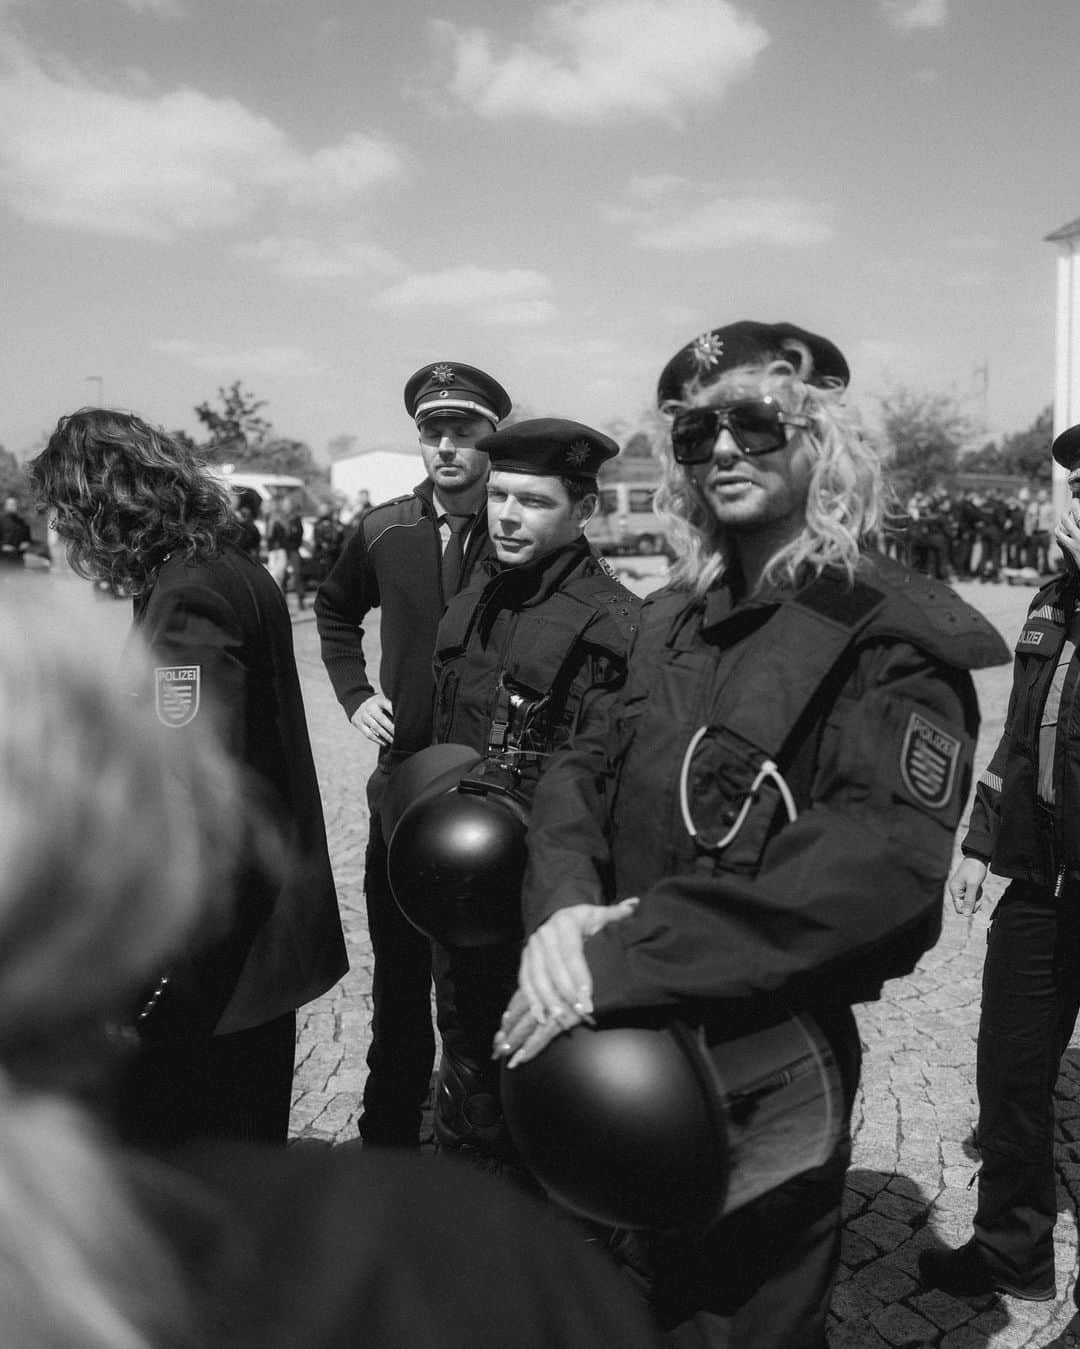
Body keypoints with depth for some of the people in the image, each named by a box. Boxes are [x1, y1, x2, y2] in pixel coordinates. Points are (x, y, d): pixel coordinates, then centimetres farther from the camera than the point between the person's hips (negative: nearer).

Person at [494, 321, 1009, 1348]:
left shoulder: (893, 635, -16)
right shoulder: (675, 617, 6)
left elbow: (887, 856, -30)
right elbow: (586, 764, 1)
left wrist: (627, 956, -34)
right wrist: (562, 900, -21)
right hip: (636, 1040, 7)